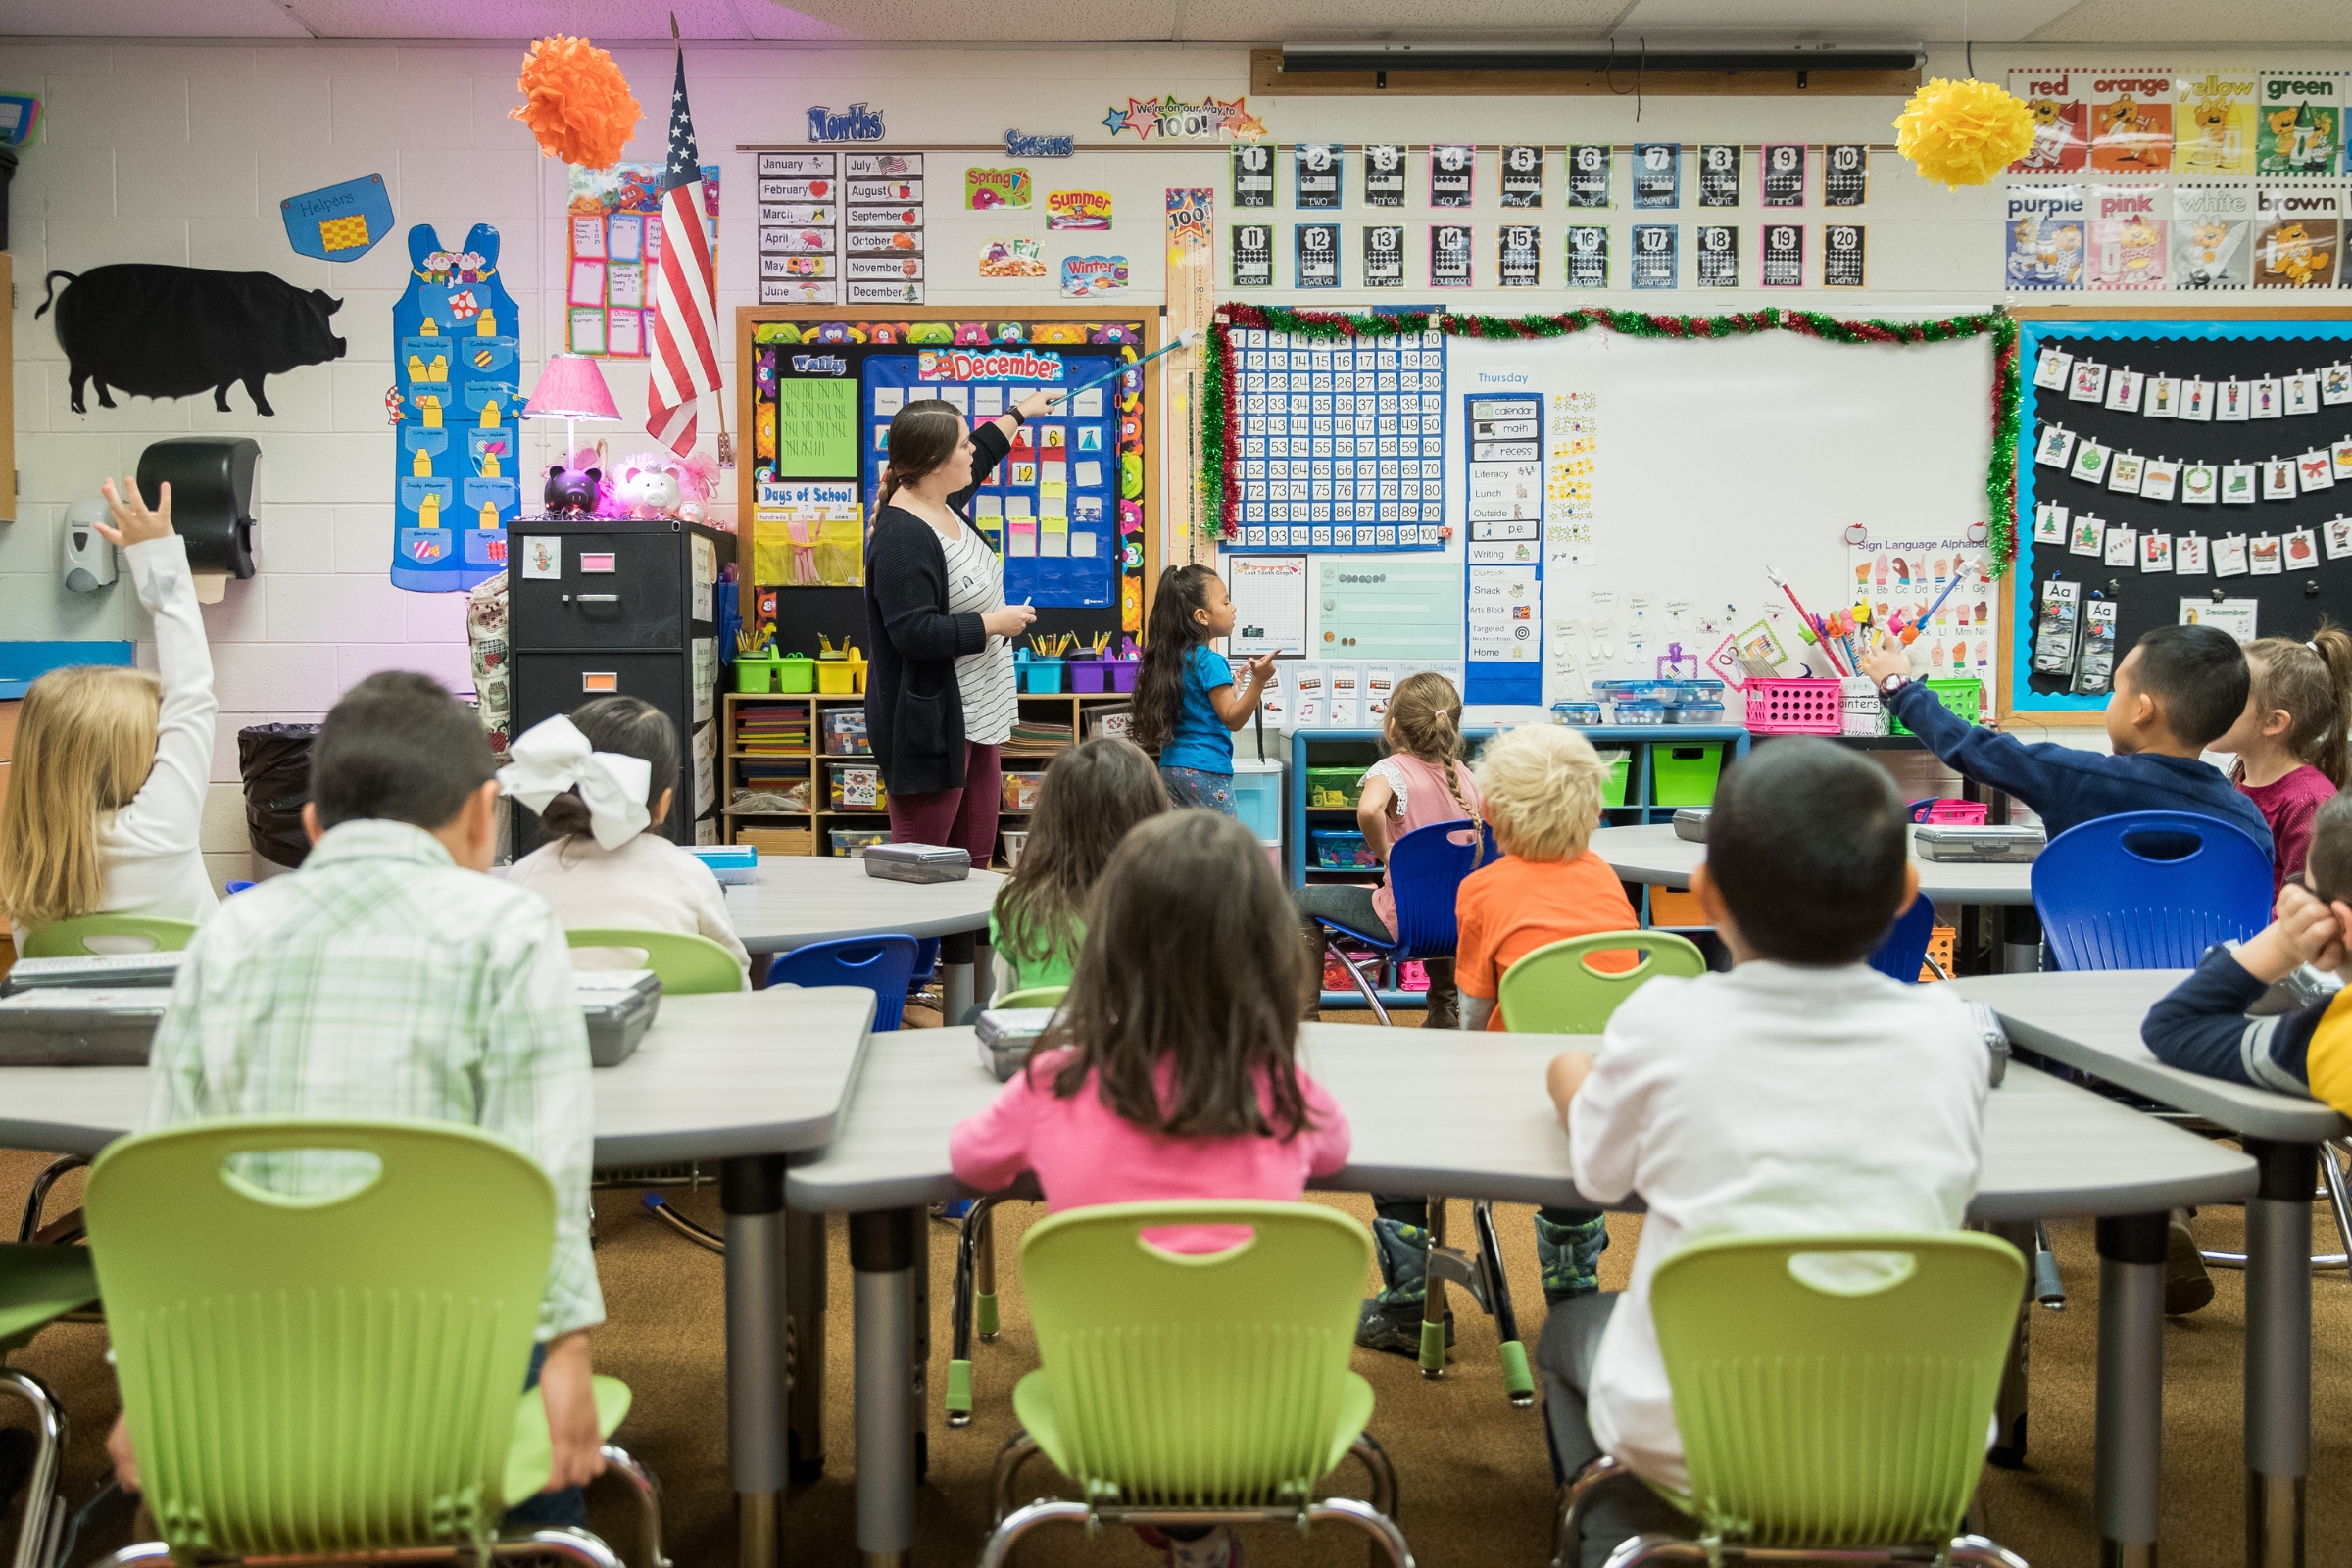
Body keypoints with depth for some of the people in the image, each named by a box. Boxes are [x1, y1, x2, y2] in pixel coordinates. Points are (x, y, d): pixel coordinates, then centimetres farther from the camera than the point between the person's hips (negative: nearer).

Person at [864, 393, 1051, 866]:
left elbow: (980, 457, 32)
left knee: (976, 860, 11)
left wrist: (1019, 413, 45)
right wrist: (995, 623, -17)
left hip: (975, 717, 10)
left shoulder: (942, 503, 10)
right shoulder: (902, 536, -20)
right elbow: (915, 632, -27)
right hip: (930, 726, -10)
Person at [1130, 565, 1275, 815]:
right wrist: (1259, 681, -27)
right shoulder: (1210, 661, -14)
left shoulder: (1172, 656, 11)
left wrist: (1232, 690, 30)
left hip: (1171, 767, 9)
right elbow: (1232, 719, -16)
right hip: (1206, 770, -8)